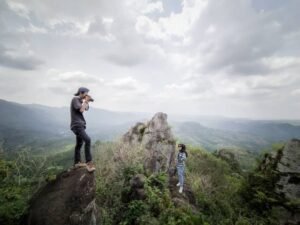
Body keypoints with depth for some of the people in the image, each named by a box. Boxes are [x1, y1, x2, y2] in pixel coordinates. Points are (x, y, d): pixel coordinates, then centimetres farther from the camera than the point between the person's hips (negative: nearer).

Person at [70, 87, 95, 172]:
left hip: (80, 125, 10)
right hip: (77, 125, -10)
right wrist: (85, 101, -9)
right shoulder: (75, 99, -9)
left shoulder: (79, 100, 18)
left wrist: (87, 101, 7)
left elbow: (86, 108, 19)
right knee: (87, 140, -24)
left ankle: (77, 162, 26)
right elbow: (81, 110, -20)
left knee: (79, 144, 15)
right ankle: (89, 163, -24)